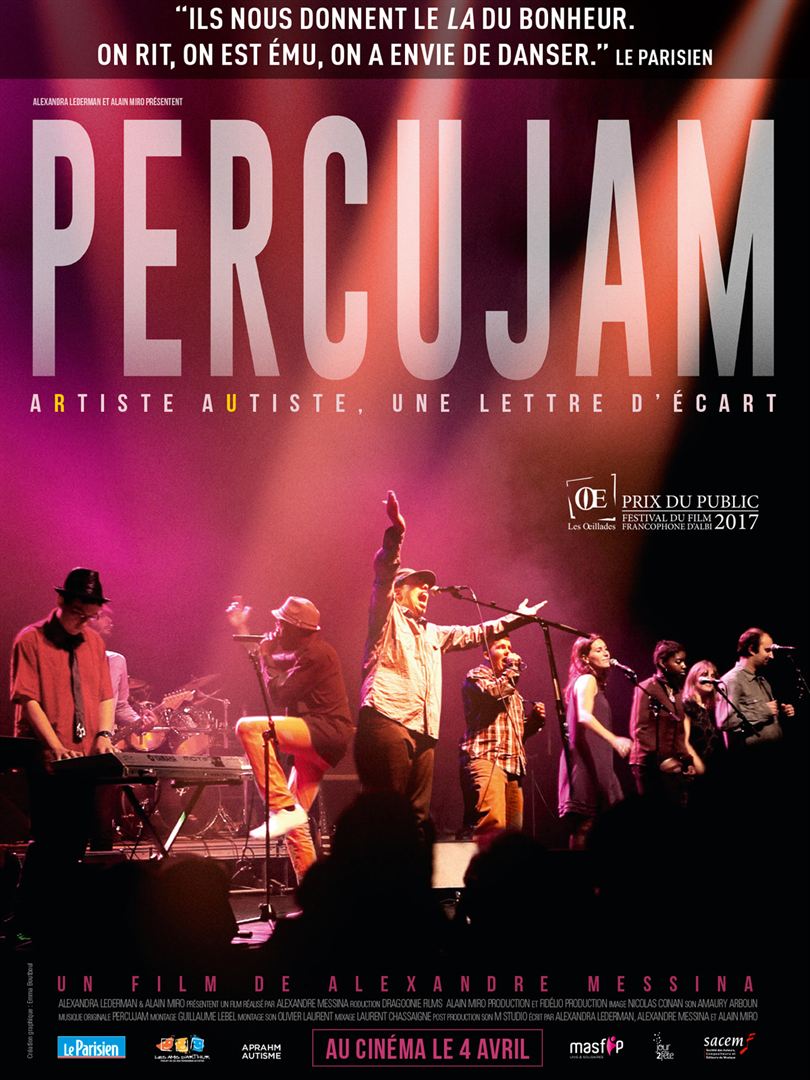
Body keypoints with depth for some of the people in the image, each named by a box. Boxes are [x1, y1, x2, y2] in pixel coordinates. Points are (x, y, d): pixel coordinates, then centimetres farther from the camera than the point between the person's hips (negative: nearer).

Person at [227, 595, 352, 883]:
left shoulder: (316, 653, -10)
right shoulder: (305, 652, 20)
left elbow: (279, 695, -13)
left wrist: (267, 659, -1)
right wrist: (241, 629, 31)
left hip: (327, 732, -10)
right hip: (316, 742, 10)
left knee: (248, 727, -24)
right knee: (295, 821, 9)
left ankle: (283, 808, -28)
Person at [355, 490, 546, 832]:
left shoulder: (432, 634, 30)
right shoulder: (387, 617, 9)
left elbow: (473, 634, 40)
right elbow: (384, 574, -7)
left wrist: (516, 618, 43)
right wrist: (395, 531, -20)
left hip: (422, 731, 8)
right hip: (387, 720, -8)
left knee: (417, 814, 1)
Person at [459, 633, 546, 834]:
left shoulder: (510, 686, 32)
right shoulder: (477, 676, 8)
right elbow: (493, 692, -15)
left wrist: (534, 718, 14)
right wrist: (511, 669, 1)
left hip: (513, 765, 9)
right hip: (486, 759, -9)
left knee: (514, 829, -1)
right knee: (493, 824, -28)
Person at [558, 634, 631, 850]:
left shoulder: (588, 682, 23)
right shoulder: (587, 680, -7)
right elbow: (584, 716, -24)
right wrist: (613, 739, -36)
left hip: (591, 760, 10)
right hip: (587, 760, -10)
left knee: (586, 822, 6)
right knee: (586, 821, -14)